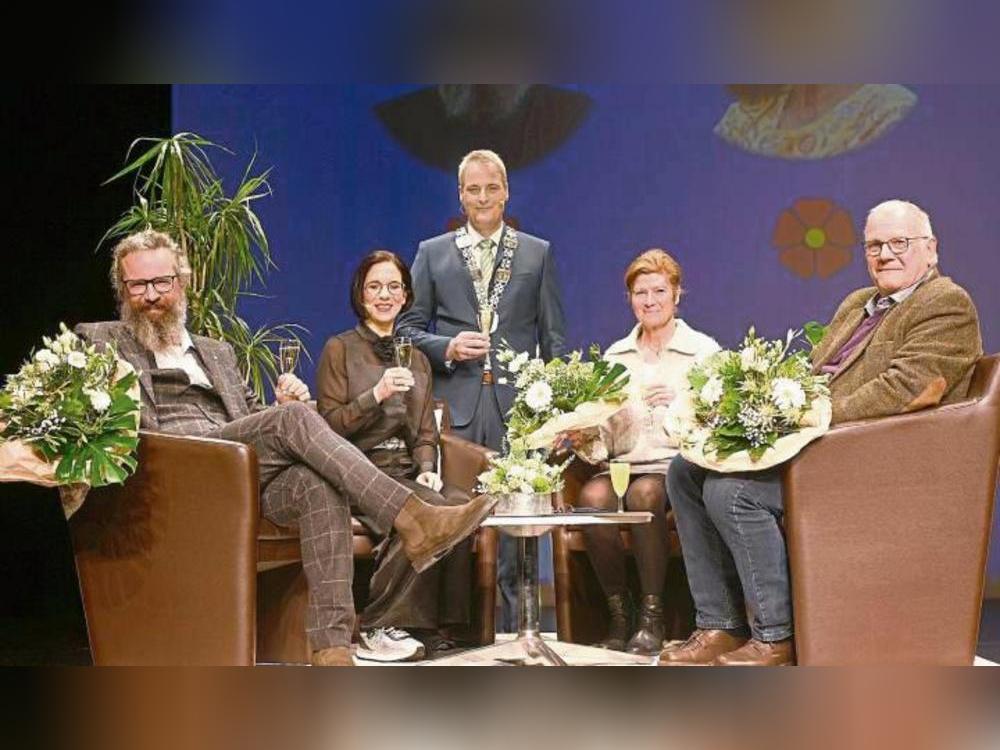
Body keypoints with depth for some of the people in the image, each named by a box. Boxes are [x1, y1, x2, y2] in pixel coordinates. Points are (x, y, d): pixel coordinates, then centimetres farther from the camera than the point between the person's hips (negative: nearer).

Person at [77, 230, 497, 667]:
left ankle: (331, 648, -41)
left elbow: (255, 423, 29)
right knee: (294, 418, -28)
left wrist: (288, 406, 3)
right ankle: (411, 521, -34)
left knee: (319, 485, -30)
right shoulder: (100, 340, 18)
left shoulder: (217, 353, 31)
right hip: (172, 477, -4)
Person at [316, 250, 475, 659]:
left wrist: (427, 468, -1)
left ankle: (437, 625, -19)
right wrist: (377, 394, -16)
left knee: (462, 504, -27)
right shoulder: (340, 349, 5)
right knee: (433, 508, -32)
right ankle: (377, 626, -24)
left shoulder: (417, 359, 22)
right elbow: (330, 426, -3)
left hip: (408, 471, 5)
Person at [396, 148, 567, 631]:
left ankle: (511, 629, 4)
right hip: (455, 408, 0)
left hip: (518, 407, 0)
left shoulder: (538, 254, 14)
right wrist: (448, 348, -8)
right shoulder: (432, 253, 13)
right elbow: (407, 327, 11)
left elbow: (553, 338, 12)